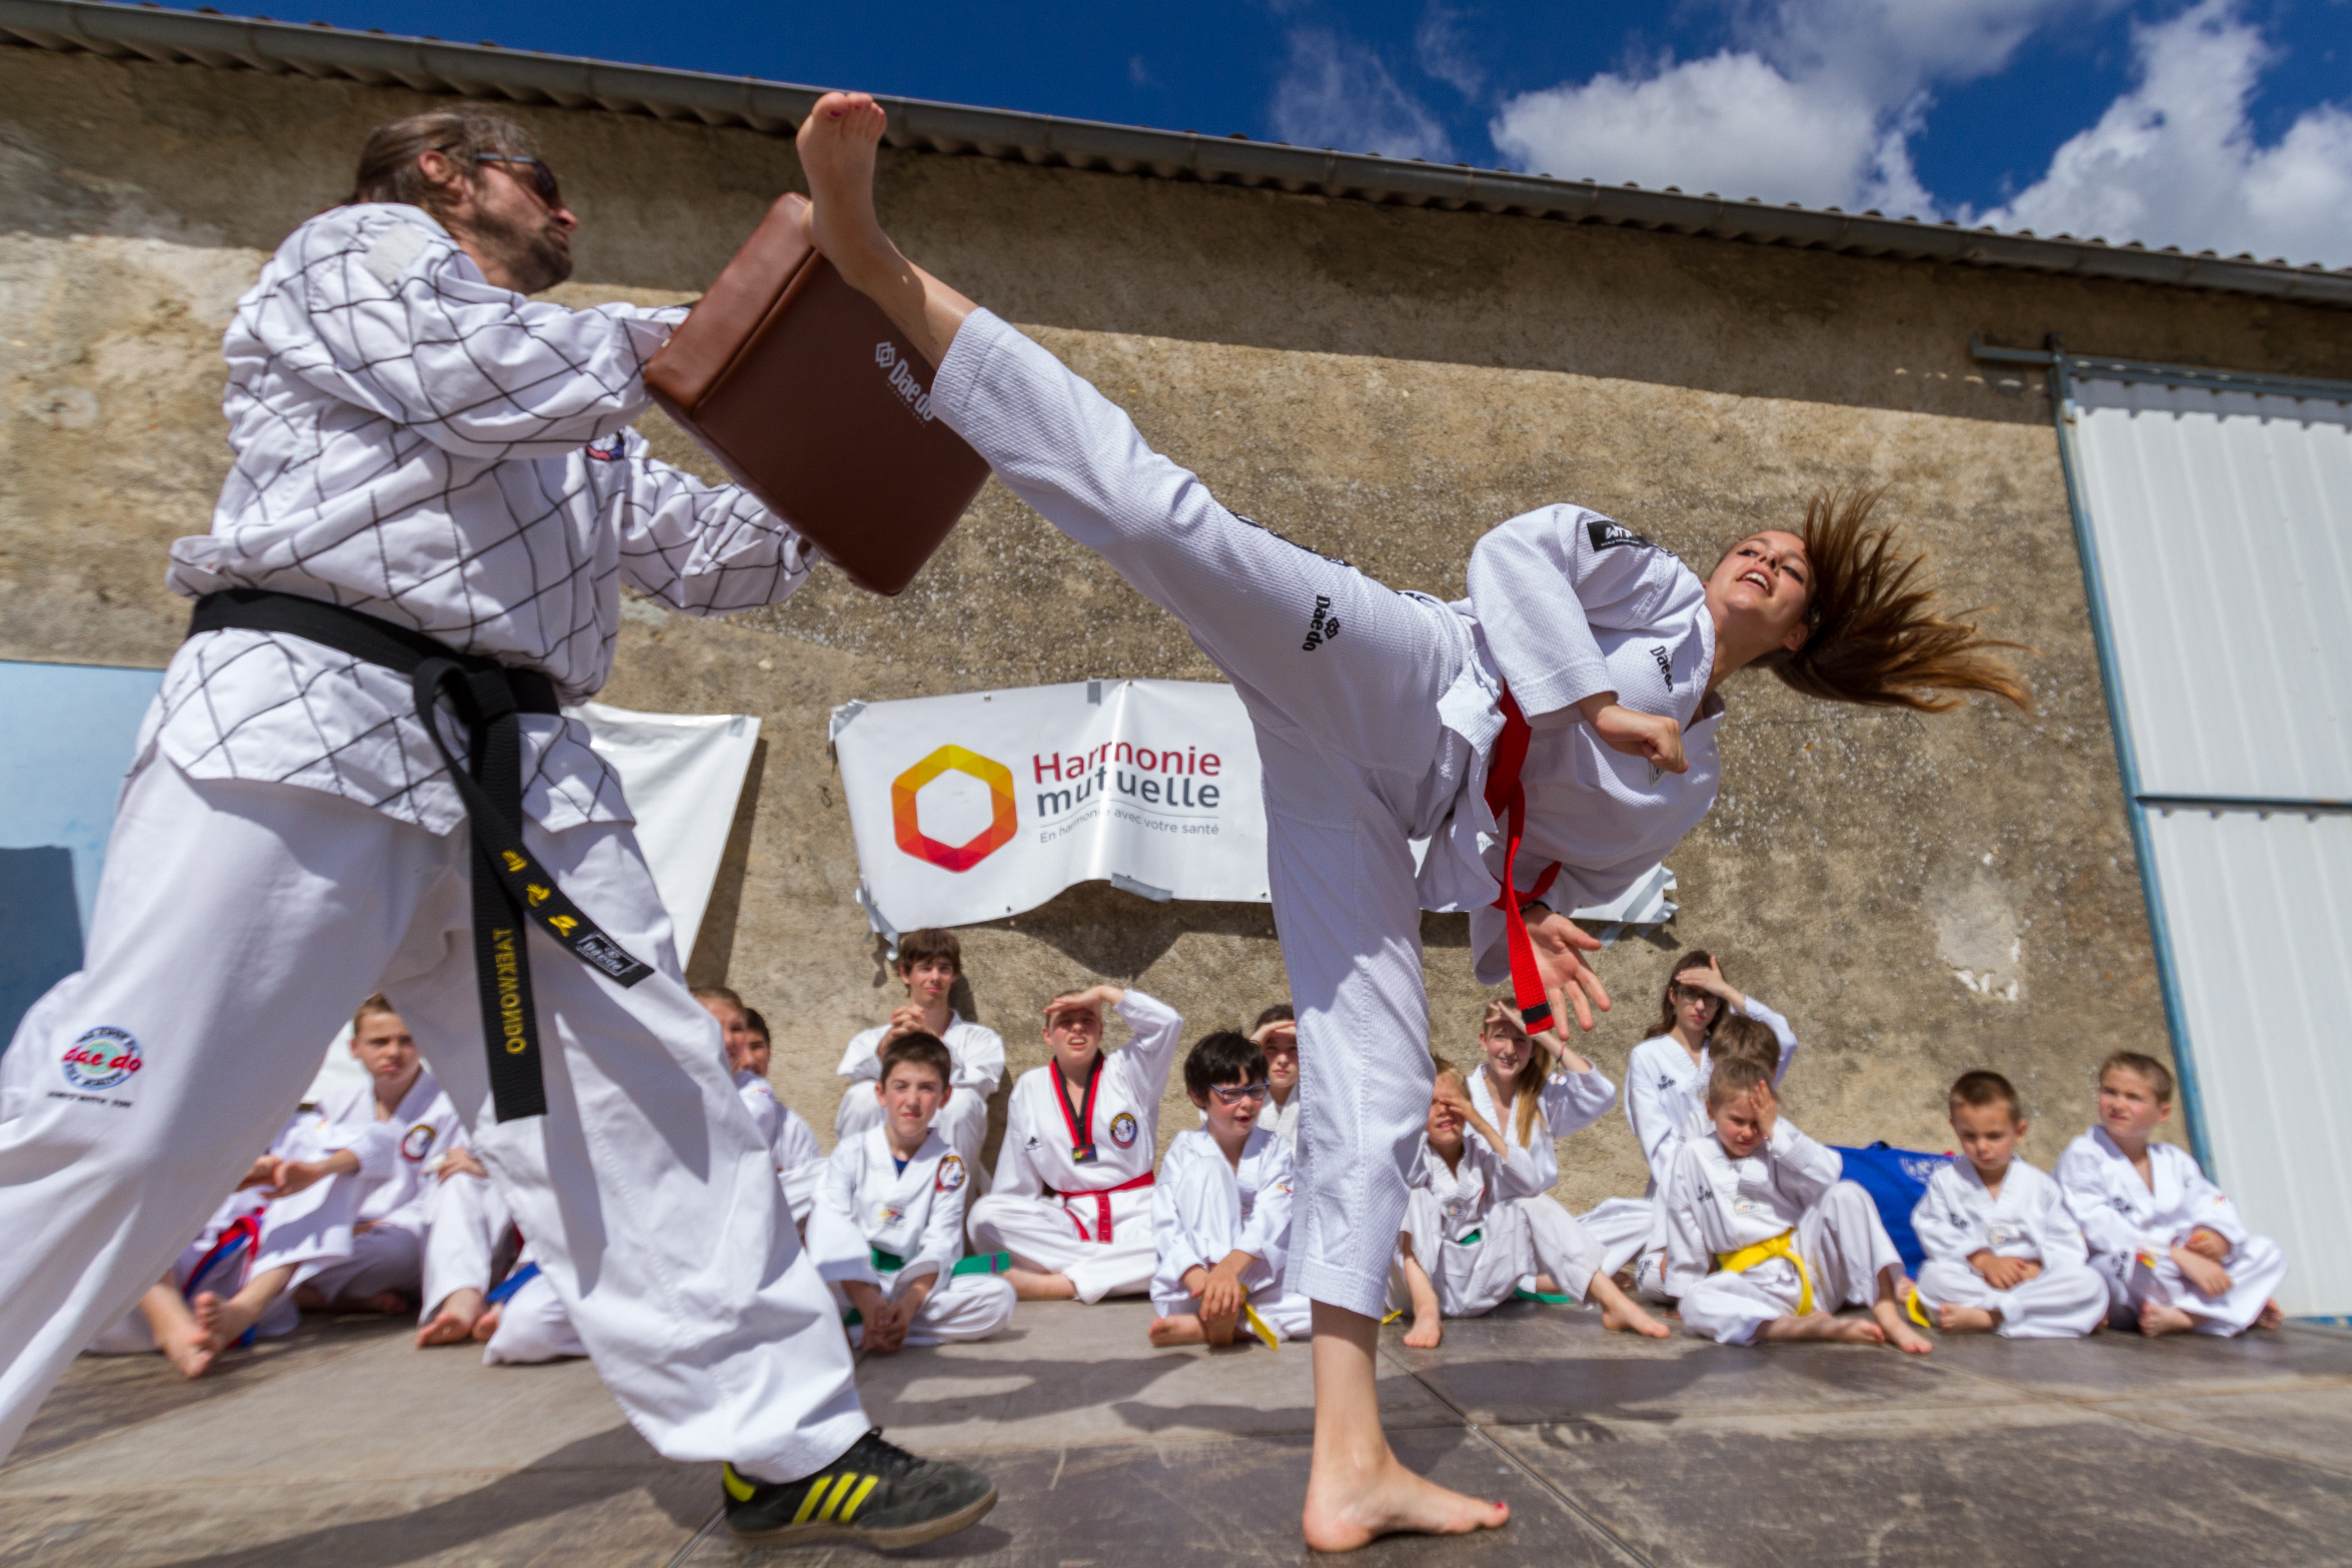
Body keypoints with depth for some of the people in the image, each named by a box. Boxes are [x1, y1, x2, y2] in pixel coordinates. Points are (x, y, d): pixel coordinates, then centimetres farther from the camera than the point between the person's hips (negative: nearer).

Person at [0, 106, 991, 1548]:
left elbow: (720, 558, 28)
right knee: (124, 1118, -9)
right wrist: (668, 341, 9)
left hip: (521, 780, 7)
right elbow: (490, 376, -8)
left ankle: (792, 1448, 7)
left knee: (659, 1106, 0)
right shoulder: (356, 249, 12)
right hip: (311, 725, -6)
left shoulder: (584, 434, 30)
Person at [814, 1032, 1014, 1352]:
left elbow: (939, 1246, -7)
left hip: (918, 1286, 3)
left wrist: (909, 1304, -26)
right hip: (854, 1283, -3)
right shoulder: (851, 1152, 0)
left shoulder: (950, 1166, 3)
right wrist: (867, 1301, -26)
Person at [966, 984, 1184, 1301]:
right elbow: (1016, 1184, 9)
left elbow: (1168, 1023, -11)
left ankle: (1060, 1284, -28)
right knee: (985, 1214, -24)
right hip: (1068, 1221, 2)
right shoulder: (1028, 1089, 10)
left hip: (1134, 1215, -1)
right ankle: (1119, 1270, -21)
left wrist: (1103, 993, -8)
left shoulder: (1127, 1072, 6)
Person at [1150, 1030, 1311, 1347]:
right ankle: (1220, 1321, -31)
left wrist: (1231, 1267, -36)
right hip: (1188, 1288, -2)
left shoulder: (1273, 1150, 2)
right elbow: (1167, 1229, -13)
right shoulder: (1184, 1152, -1)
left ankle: (1198, 1327, -29)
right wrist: (1200, 1279, -34)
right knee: (1206, 1168, -21)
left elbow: (1270, 1221, -15)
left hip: (1251, 1279, 2)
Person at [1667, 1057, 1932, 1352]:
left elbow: (1828, 1176, -13)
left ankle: (1888, 1315, -25)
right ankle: (1811, 1327, -40)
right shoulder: (1695, 1157, 3)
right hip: (1755, 1285, -1)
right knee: (1697, 1306, -32)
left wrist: (1776, 1131, -14)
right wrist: (1685, 1291, 7)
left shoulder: (1776, 1148, 6)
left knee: (1846, 1195, -20)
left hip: (1807, 1260, 2)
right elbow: (1684, 1233, 7)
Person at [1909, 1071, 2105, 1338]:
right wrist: (1983, 1260, -17)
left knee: (2091, 1283, -25)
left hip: (2032, 1281, 2)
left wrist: (2036, 1266, -15)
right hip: (1973, 1280, -2)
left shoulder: (2040, 1186, 8)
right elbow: (1934, 1232, -5)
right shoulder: (1946, 1181, 5)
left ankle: (1985, 1317, -29)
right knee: (1935, 1276, -33)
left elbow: (2068, 1243, 3)